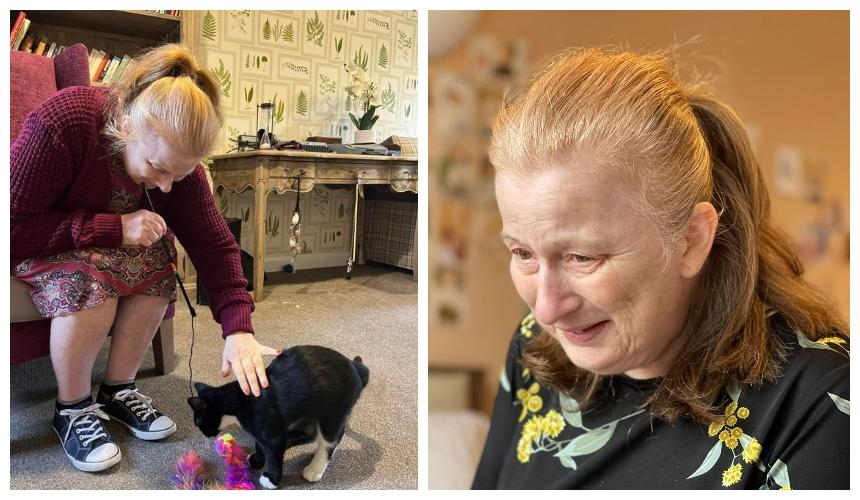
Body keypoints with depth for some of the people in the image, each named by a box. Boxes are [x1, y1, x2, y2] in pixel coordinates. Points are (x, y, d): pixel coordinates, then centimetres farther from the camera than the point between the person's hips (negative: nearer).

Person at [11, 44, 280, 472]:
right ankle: (71, 409, -13)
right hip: (33, 242, -4)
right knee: (92, 275, -33)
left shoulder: (175, 156, -21)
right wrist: (112, 228, -38)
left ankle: (118, 390, -7)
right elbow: (12, 229, -31)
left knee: (156, 261, -25)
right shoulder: (59, 124, -35)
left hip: (109, 242, 5)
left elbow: (213, 243, -22)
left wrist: (239, 329, -33)